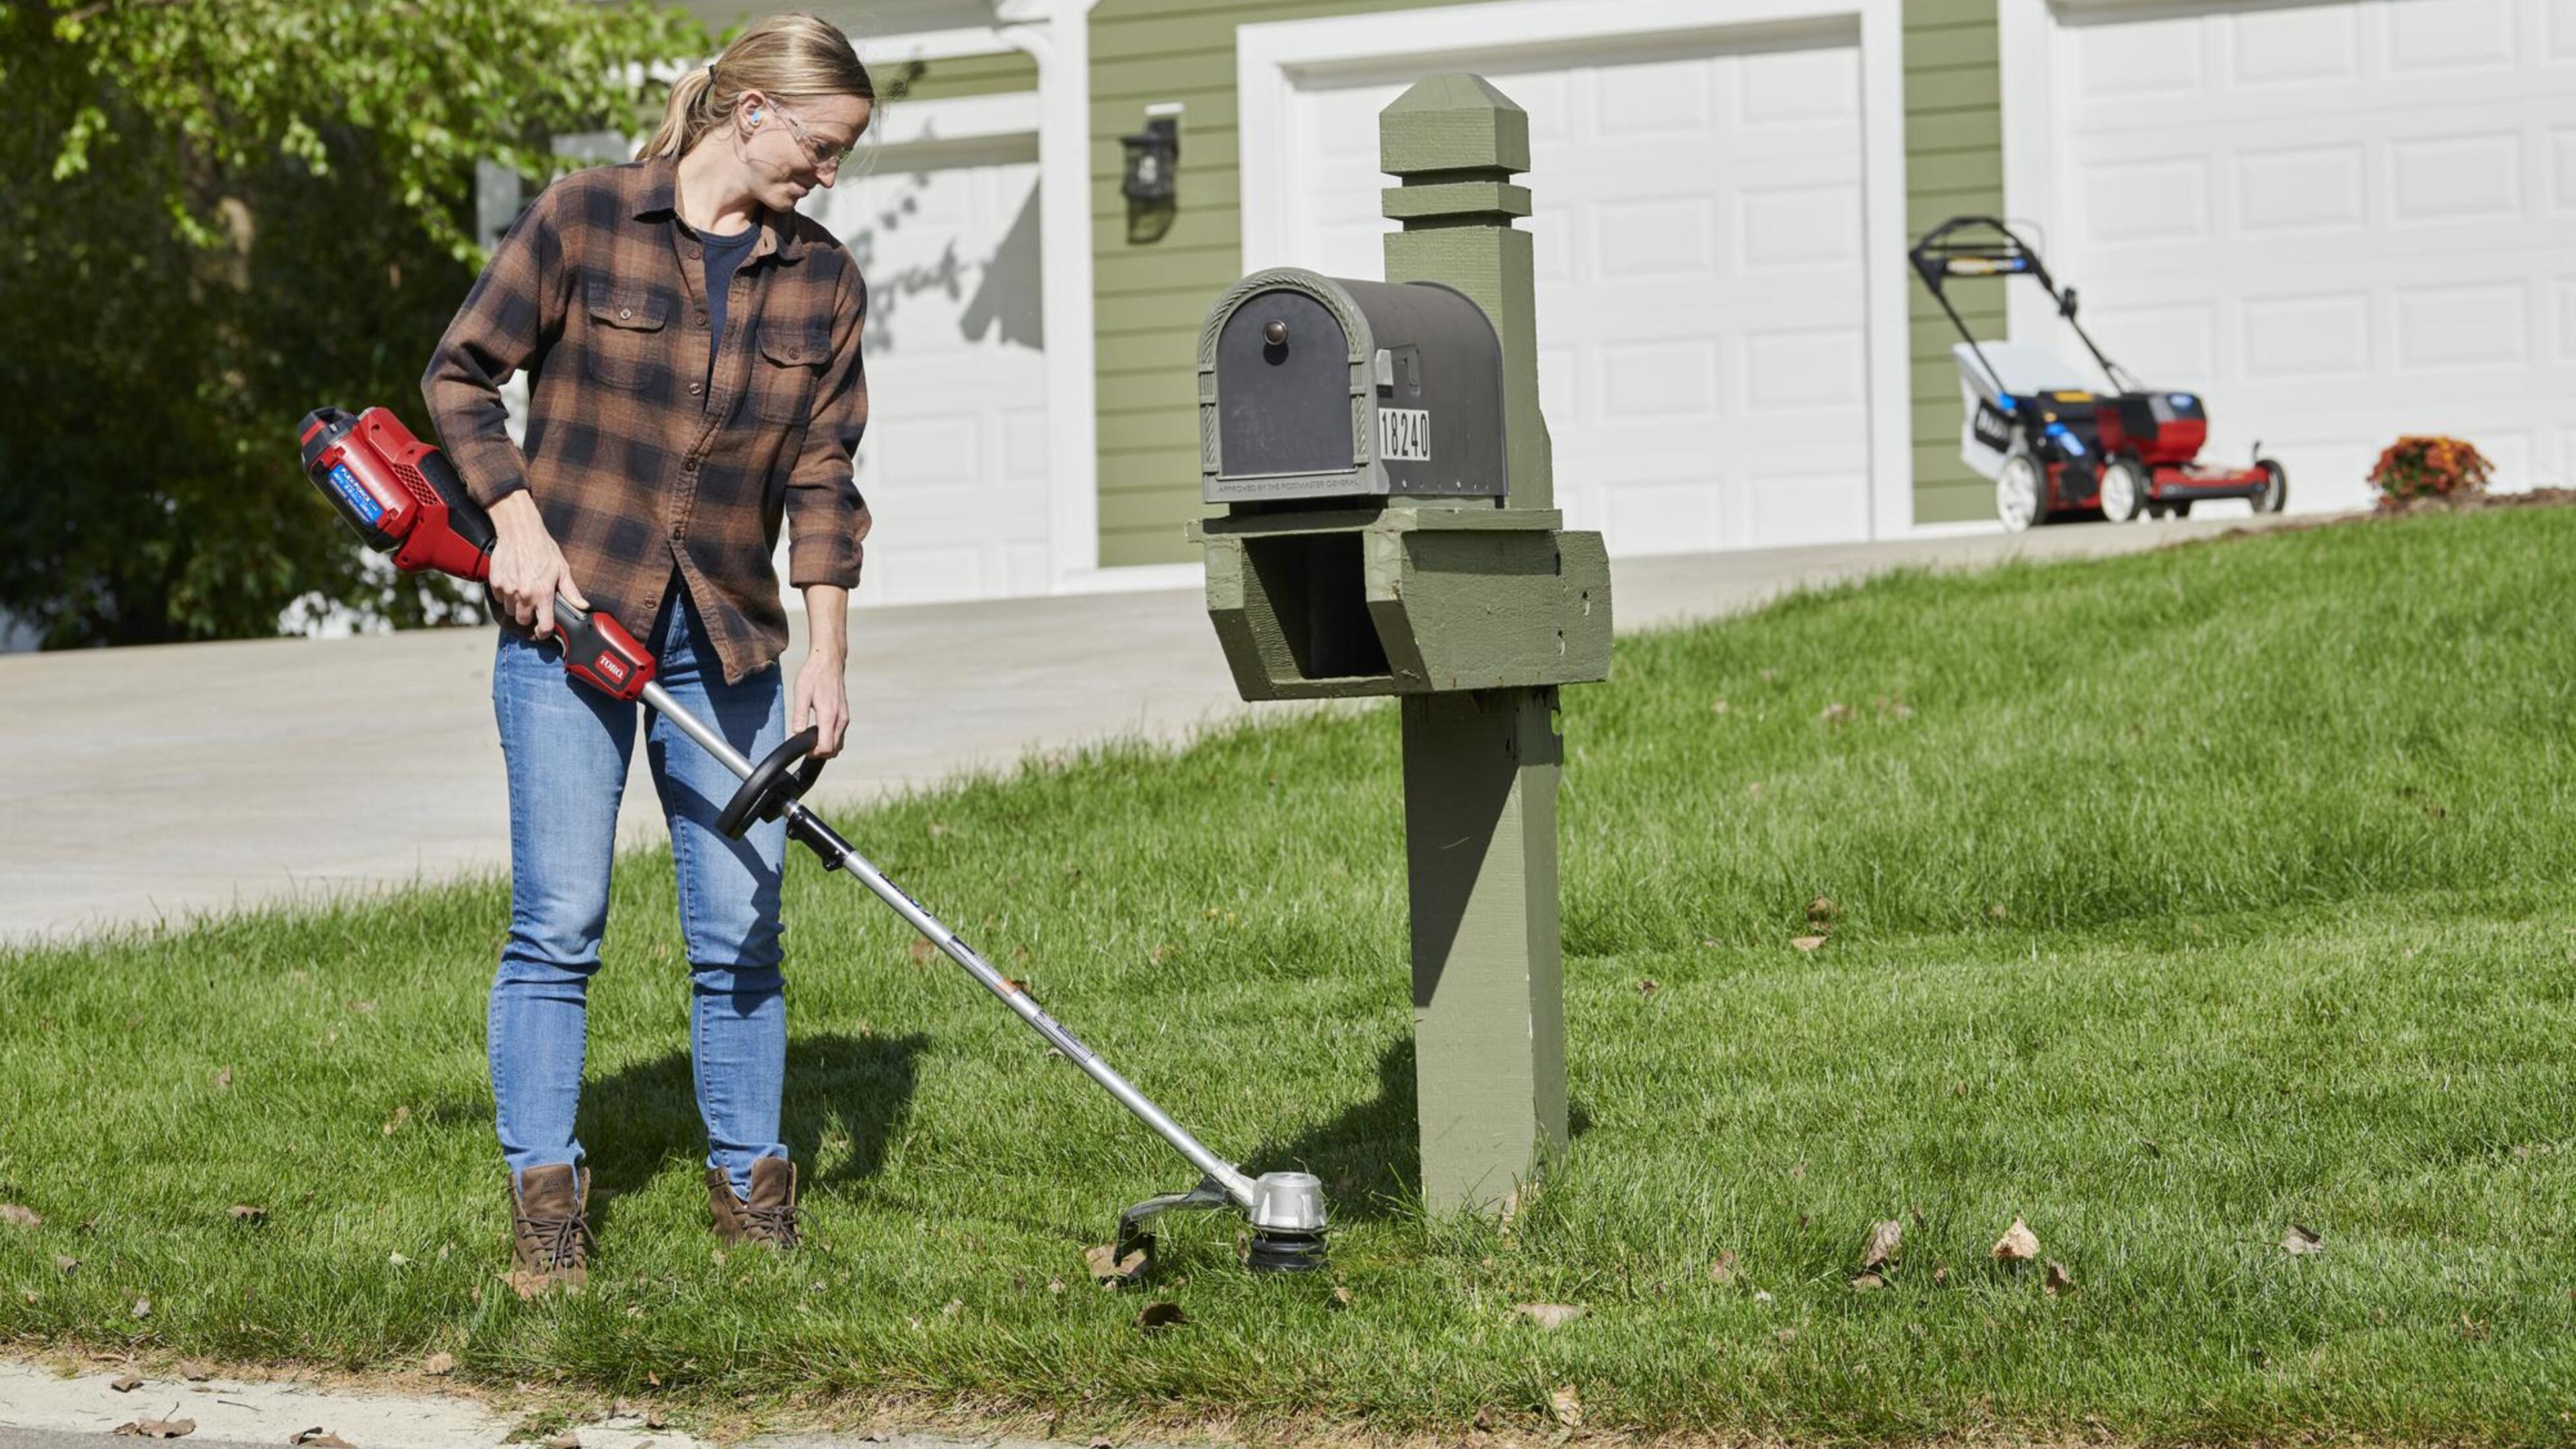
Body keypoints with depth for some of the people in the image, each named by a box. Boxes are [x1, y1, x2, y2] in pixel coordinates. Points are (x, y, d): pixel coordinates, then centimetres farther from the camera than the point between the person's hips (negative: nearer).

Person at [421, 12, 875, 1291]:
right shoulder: (586, 219, -4)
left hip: (727, 641, 3)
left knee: (740, 931, 3)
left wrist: (829, 652, -4)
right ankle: (543, 1198, 1)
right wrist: (518, 524, -9)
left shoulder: (824, 282, 7)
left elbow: (820, 475, 4)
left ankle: (750, 1186, 15)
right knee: (559, 923, -5)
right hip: (569, 615, -3)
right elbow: (462, 372, 1)